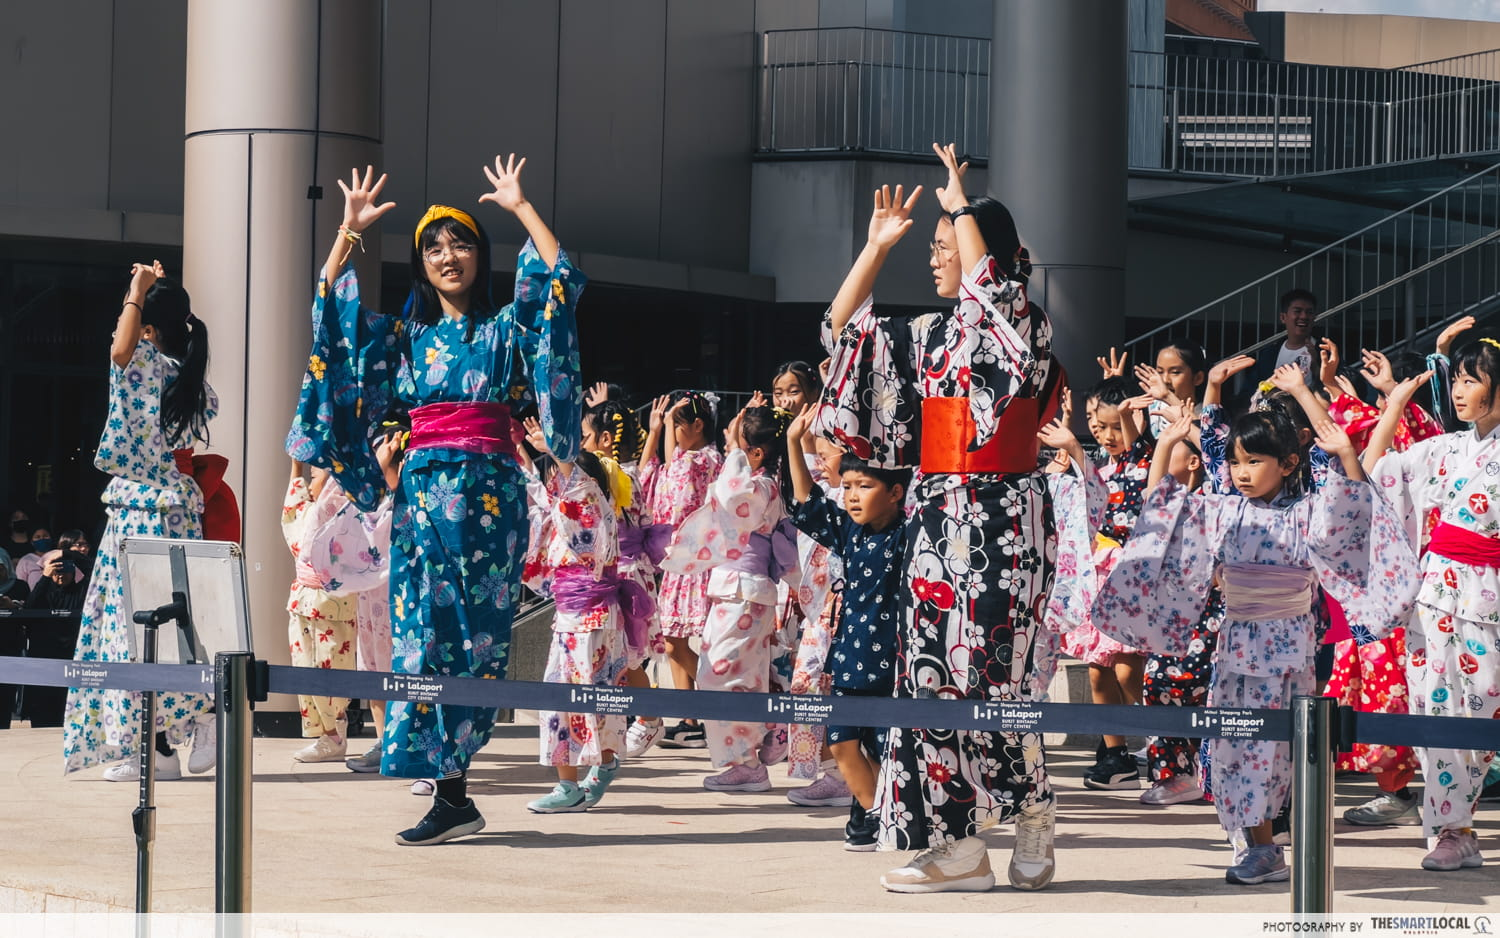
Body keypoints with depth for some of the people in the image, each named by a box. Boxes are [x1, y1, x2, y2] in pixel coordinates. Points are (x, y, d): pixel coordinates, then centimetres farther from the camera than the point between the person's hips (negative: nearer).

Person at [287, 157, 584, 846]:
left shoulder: (506, 328, 8)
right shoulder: (406, 338, 17)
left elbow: (561, 280, -6)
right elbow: (330, 307, 14)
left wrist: (520, 207, -3)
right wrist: (349, 230, 11)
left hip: (488, 491, -4)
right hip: (421, 492, 4)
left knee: (469, 631, -7)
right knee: (425, 629, -3)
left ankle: (451, 791, -7)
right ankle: (452, 793, -1)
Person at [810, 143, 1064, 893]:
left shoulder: (1023, 323, -5)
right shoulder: (929, 336, 15)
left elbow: (983, 277, -25)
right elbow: (843, 327, 18)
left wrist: (961, 203, -11)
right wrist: (877, 245, 13)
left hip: (999, 516, -7)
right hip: (938, 516, 7)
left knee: (985, 670, -11)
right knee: (932, 669, 2)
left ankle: (1032, 816, 7)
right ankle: (956, 845, 4)